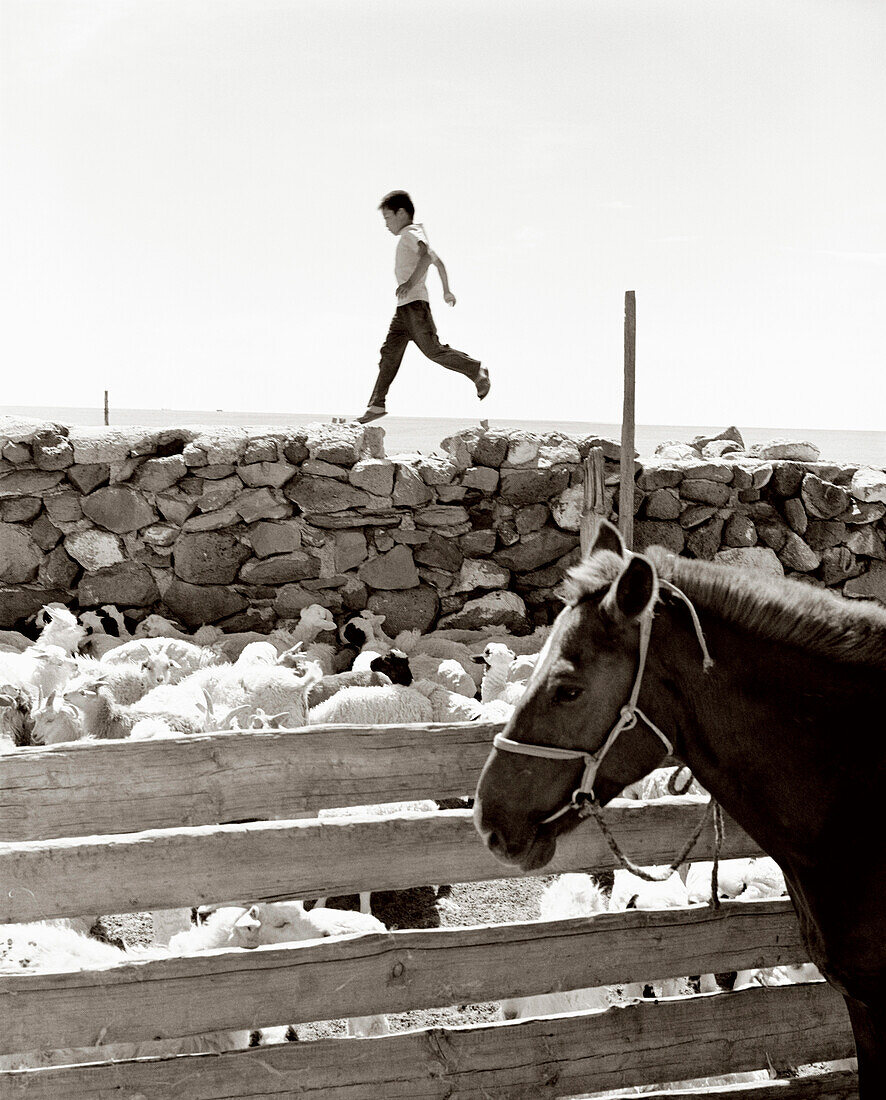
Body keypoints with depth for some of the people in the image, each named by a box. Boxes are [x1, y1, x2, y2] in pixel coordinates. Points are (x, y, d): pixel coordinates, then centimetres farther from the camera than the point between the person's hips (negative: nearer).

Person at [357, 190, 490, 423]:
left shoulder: (411, 234, -7)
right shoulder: (414, 236, 24)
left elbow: (426, 256, -26)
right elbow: (439, 262, 34)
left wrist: (411, 283, -37)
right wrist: (446, 290, 44)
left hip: (414, 303, -10)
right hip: (403, 308, 10)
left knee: (432, 349, -10)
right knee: (390, 352, 3)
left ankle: (477, 371, 4)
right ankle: (377, 405, 1)